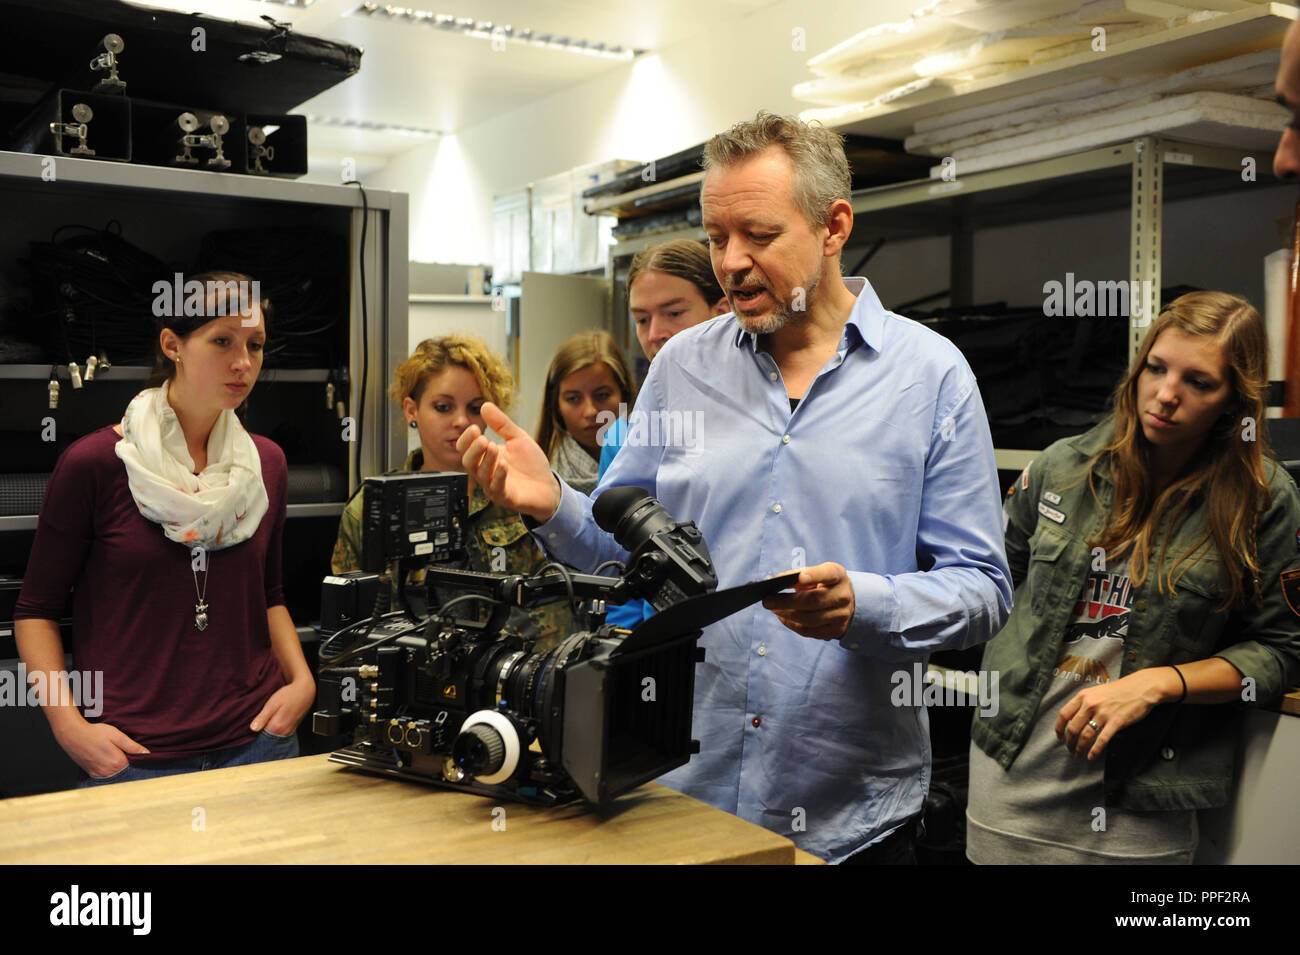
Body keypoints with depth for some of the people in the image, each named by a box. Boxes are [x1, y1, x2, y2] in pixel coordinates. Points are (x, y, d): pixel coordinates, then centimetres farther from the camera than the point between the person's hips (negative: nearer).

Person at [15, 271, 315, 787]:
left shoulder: (266, 463, 6)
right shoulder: (93, 464, -7)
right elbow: (36, 608, 0)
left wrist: (301, 680, 2)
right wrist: (68, 723, -11)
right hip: (131, 757, -3)